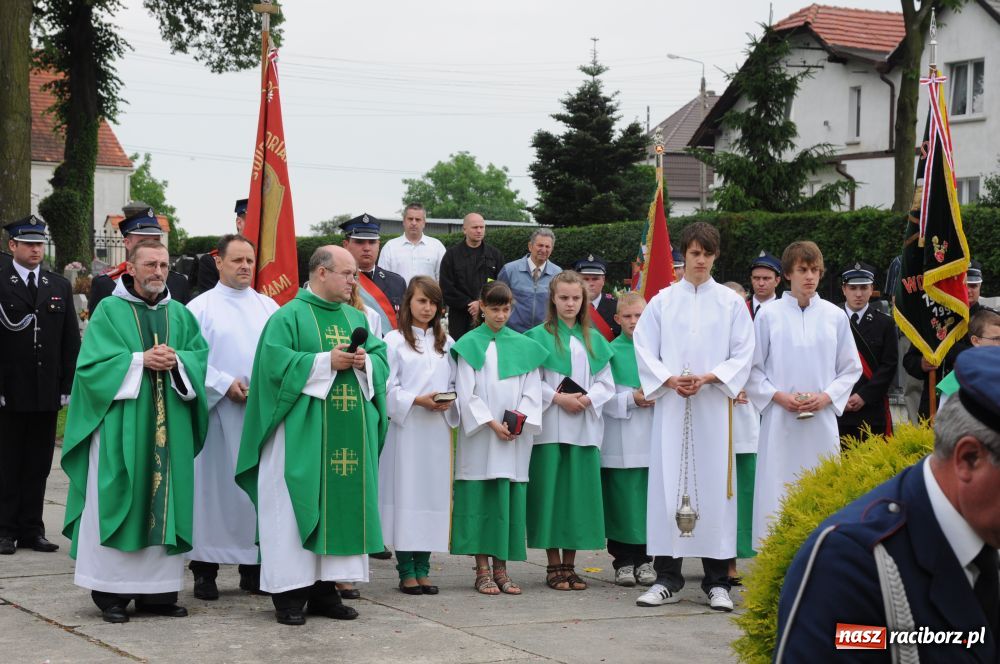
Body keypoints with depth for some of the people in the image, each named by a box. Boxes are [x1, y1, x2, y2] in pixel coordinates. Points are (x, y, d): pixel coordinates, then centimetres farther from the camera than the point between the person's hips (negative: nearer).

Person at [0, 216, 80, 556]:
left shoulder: (60, 287, 10)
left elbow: (71, 341, 10)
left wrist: (68, 386, 3)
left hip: (47, 393, 4)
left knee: (39, 465, 7)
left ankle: (32, 529, 14)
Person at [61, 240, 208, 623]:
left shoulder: (180, 315, 14)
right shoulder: (109, 311, 2)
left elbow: (203, 357, 7)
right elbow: (93, 363, -7)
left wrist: (177, 360, -12)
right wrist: (140, 360, -15)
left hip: (170, 429, 4)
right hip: (121, 427, -4)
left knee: (165, 500, 3)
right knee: (119, 501, -4)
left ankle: (158, 590, 9)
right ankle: (111, 592, 1)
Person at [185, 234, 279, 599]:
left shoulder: (268, 306, 13)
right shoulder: (200, 307, 2)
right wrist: (225, 383, -14)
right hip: (219, 413, -3)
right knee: (214, 486, -2)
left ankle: (253, 566, 12)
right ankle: (205, 569, 5)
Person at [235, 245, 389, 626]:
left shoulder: (356, 318, 16)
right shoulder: (289, 316, -4)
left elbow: (381, 357, 13)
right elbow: (275, 363, -14)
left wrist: (365, 362, -9)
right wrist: (327, 361, -16)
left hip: (350, 436, 6)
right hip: (303, 435, -6)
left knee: (343, 505, 5)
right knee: (298, 508, -4)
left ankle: (324, 589, 12)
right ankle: (290, 594, 0)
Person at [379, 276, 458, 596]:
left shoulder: (446, 342, 15)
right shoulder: (394, 341, 0)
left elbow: (455, 384, 14)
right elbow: (387, 388, -6)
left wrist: (449, 402, -6)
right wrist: (417, 400, -17)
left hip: (438, 429, 4)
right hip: (405, 428, -4)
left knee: (433, 493, 4)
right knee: (405, 493, -4)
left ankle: (422, 568, 10)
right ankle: (406, 570, 2)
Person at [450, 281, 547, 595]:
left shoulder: (523, 346, 11)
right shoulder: (470, 345, 2)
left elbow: (532, 390, 8)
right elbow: (466, 393, -4)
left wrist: (521, 418, -10)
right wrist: (491, 423, -13)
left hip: (515, 438, 3)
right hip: (479, 436, -3)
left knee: (509, 498, 3)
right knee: (480, 497, -2)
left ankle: (500, 569, 9)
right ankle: (482, 571, 3)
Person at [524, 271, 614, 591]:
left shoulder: (593, 339, 13)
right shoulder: (539, 336, 0)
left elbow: (606, 383, 10)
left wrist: (587, 399, -8)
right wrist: (557, 398, -15)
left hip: (584, 427, 4)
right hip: (550, 427, -4)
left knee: (579, 490, 3)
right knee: (552, 490, -3)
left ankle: (569, 565, 10)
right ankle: (553, 566, 3)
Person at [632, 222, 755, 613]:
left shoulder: (730, 302, 6)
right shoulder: (663, 301, 8)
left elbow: (743, 354, 2)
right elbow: (644, 349, 5)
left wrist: (708, 378, -12)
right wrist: (669, 379, -11)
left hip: (714, 406, -1)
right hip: (671, 405, 1)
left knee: (714, 485, -2)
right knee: (668, 482, -1)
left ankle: (717, 582, 4)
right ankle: (667, 579, 6)